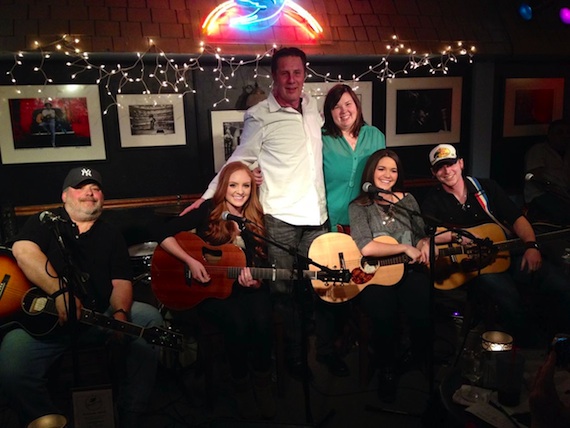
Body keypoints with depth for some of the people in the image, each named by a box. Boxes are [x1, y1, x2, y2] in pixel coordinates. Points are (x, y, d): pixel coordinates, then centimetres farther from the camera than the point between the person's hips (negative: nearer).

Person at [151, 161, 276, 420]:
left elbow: (262, 265, 6)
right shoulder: (207, 212, -7)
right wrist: (190, 261, -22)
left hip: (247, 288, 3)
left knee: (262, 321, -27)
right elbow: (162, 233, -13)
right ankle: (241, 386, -3)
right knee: (237, 323, -30)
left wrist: (254, 282, -17)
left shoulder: (257, 221, 3)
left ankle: (263, 384, -2)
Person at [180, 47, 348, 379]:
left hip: (316, 215, 5)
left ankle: (327, 350, 29)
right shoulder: (259, 116, -5)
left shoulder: (313, 106, 10)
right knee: (284, 290, 7)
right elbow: (239, 162, -1)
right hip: (279, 218, -4)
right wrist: (208, 197, -3)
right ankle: (295, 356, 25)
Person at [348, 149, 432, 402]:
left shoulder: (408, 200, 17)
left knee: (423, 312, -26)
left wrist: (424, 245, -3)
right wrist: (405, 248, -11)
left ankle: (420, 361, 8)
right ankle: (387, 369, -1)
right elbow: (365, 248, -14)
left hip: (409, 270, 3)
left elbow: (422, 234, 21)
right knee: (384, 315, -33)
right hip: (374, 275, -3)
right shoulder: (359, 206, 2)